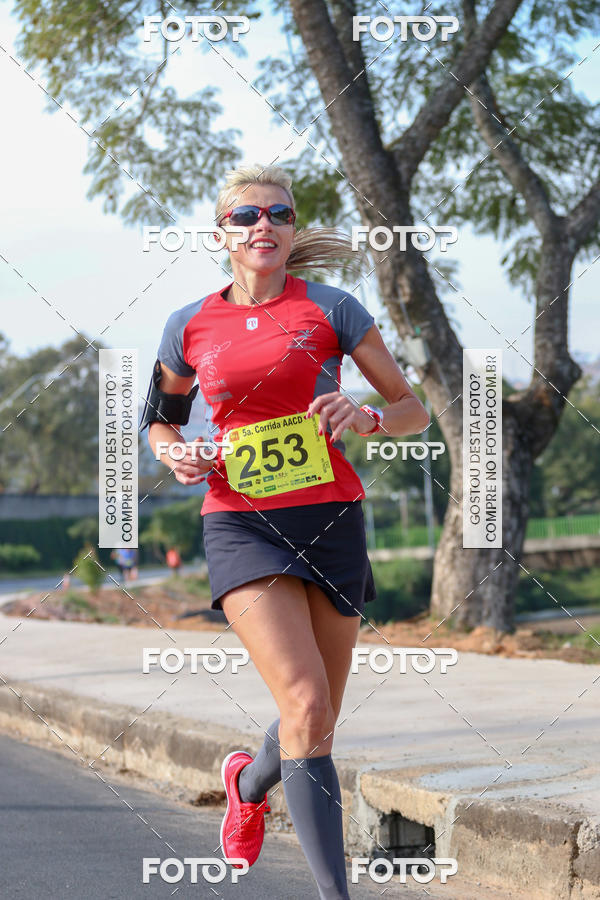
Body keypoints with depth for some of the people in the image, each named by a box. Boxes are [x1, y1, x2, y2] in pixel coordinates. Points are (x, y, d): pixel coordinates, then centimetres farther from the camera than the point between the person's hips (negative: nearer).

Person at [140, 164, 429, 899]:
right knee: (306, 704, -19)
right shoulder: (190, 327, 6)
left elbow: (413, 411, 6)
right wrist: (174, 453, 0)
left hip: (330, 521, 1)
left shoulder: (329, 308, 2)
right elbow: (160, 417, 23)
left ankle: (249, 782, 45)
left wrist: (365, 417, -16)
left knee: (319, 719, 10)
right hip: (241, 526, -1)